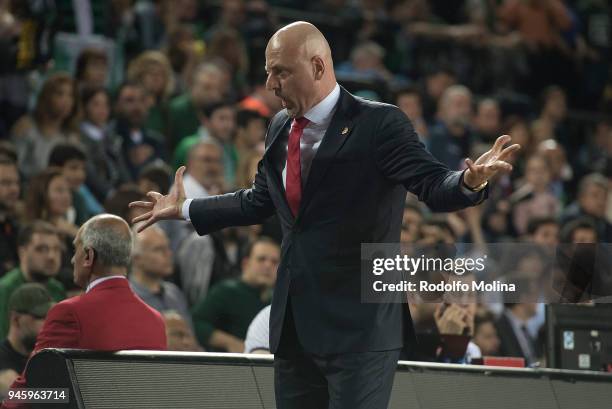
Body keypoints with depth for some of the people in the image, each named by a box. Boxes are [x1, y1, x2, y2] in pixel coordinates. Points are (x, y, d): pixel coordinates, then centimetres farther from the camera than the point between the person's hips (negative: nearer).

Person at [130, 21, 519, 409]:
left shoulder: (378, 124, -9)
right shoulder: (281, 127, 13)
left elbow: (434, 185, -17)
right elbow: (259, 201, 27)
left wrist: (471, 181, -39)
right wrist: (185, 209, 33)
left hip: (359, 323, -8)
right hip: (296, 325, 8)